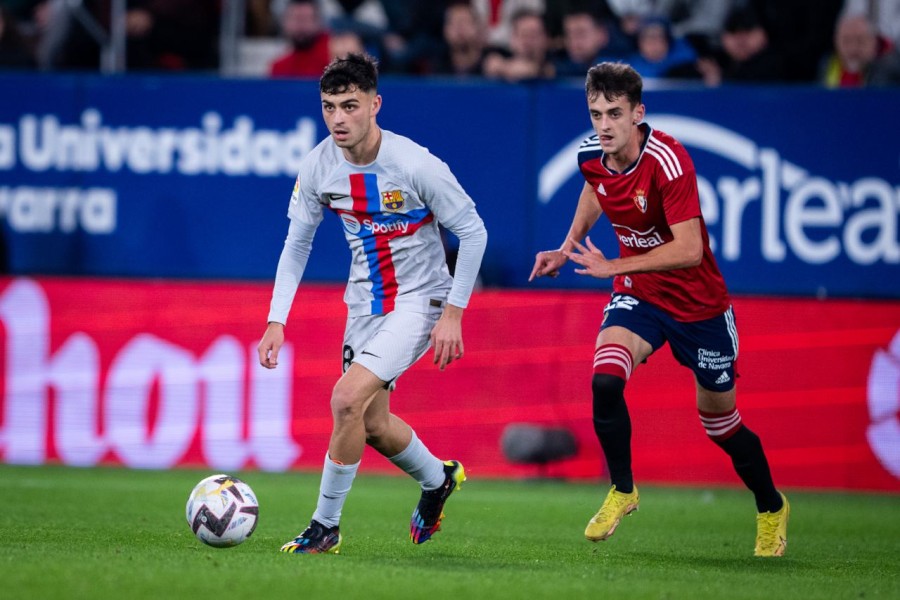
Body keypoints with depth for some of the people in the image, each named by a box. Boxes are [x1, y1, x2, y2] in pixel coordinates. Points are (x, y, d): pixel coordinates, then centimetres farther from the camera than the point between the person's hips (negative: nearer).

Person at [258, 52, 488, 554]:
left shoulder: (416, 165, -24)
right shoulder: (318, 166, -9)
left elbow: (473, 231, -13)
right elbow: (297, 242, 5)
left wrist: (453, 314, -15)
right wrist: (277, 320, -2)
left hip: (418, 300, -6)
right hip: (365, 301, 6)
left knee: (348, 398, -22)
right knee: (372, 424, 14)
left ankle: (326, 526, -8)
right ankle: (439, 480, 45)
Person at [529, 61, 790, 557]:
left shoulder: (667, 160, -29)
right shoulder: (591, 155, -9)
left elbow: (689, 250, -33)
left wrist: (612, 267, -34)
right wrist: (568, 247, 9)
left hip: (697, 303, -4)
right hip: (638, 293, 4)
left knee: (721, 423, 8)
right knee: (605, 381, -24)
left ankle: (771, 508, 35)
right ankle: (622, 491, -3)